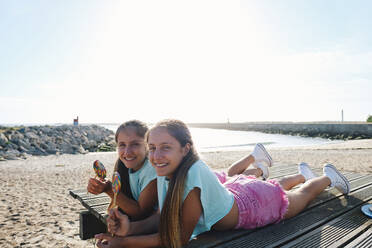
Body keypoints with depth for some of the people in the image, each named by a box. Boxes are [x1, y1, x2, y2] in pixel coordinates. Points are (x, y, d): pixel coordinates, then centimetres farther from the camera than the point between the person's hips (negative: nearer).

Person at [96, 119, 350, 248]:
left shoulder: (194, 175, -45)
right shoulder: (166, 170, -23)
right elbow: (163, 215, -18)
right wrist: (131, 227, -36)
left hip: (254, 202, -6)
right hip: (232, 189, 6)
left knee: (302, 195, 26)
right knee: (276, 188, 38)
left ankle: (328, 177, 55)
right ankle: (303, 173, 67)